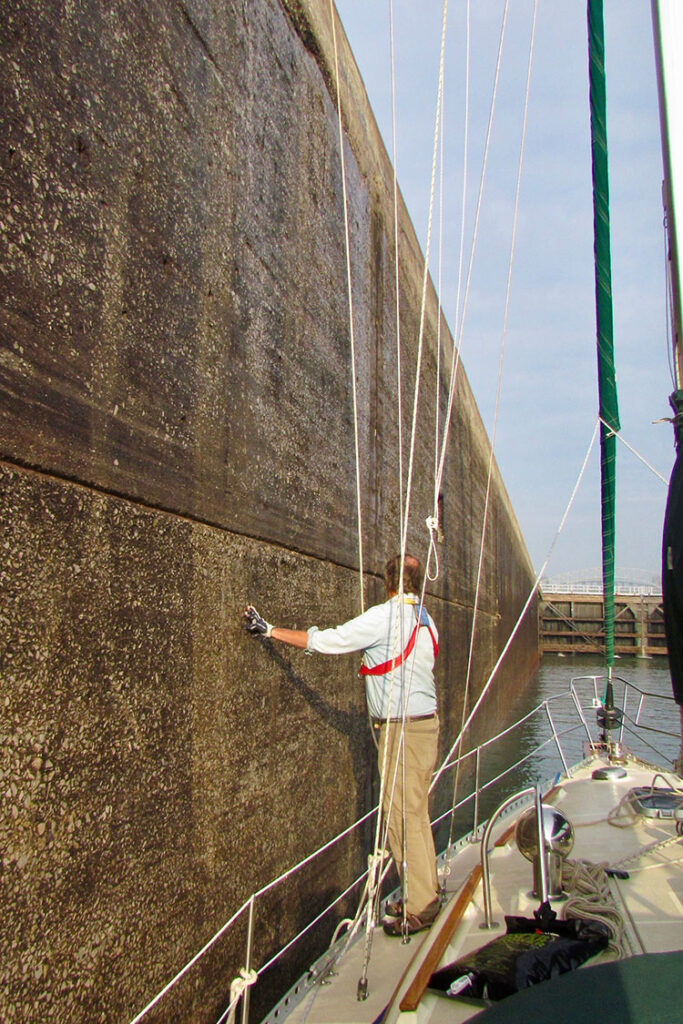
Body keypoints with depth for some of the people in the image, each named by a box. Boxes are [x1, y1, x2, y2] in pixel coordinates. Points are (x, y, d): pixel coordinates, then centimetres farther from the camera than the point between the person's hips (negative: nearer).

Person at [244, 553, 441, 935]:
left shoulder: (385, 617, -15)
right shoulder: (425, 619, 9)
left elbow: (326, 641, -16)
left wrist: (271, 630, -11)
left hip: (403, 729, -9)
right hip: (425, 721, 9)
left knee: (403, 815, 0)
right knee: (415, 813, 17)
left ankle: (420, 907, 10)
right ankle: (426, 893, 27)